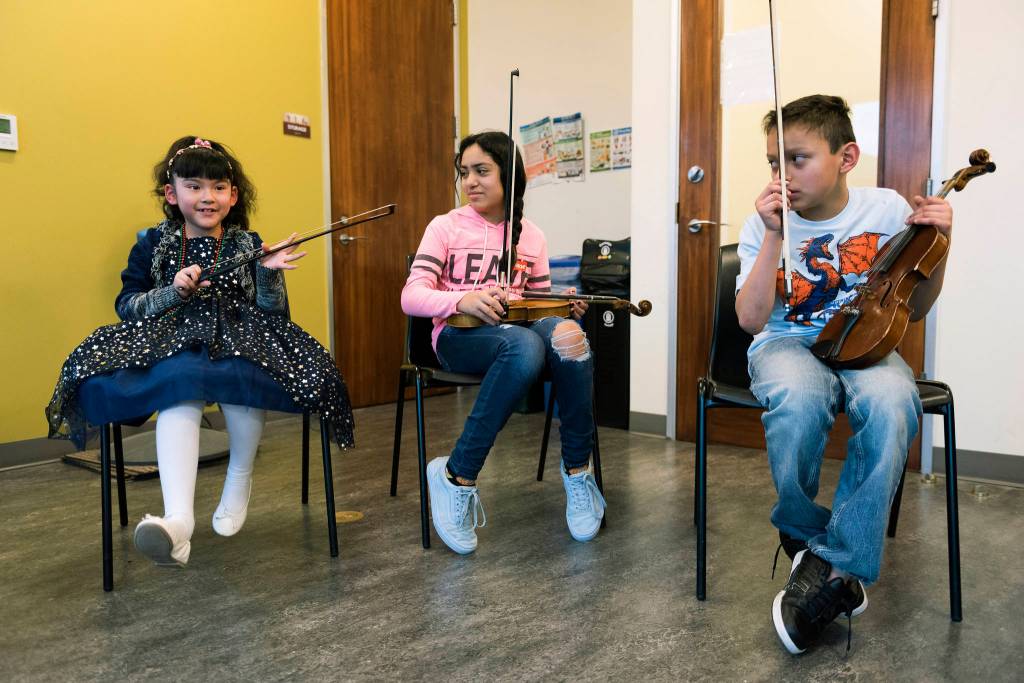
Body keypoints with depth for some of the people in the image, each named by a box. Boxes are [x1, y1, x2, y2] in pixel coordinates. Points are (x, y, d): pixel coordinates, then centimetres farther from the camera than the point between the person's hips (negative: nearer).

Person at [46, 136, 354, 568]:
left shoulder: (249, 245, 13)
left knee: (242, 371, -36)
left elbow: (274, 315, 7)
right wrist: (173, 293, -9)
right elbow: (126, 305, 8)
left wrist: (269, 274, -12)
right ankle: (178, 519, -50)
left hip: (239, 342, 0)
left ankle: (239, 482, -11)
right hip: (173, 345, 0)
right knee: (181, 386, -36)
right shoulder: (153, 245, 14)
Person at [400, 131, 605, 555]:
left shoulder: (531, 237, 12)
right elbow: (411, 298, -8)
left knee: (565, 333, -33)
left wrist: (567, 308, -8)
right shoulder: (446, 227, 2)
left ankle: (577, 469, -17)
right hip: (459, 336, -3)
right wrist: (463, 300, -28)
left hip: (519, 329, 3)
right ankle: (457, 476, -26)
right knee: (525, 347, -38)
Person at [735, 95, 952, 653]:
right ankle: (804, 530, -7)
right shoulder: (763, 224, -3)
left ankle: (835, 563, -20)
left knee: (891, 402, -36)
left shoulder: (888, 210, -2)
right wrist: (775, 237, -20)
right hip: (787, 344, -1)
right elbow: (751, 319, -13)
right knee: (799, 400, -38)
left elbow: (914, 309, 9)